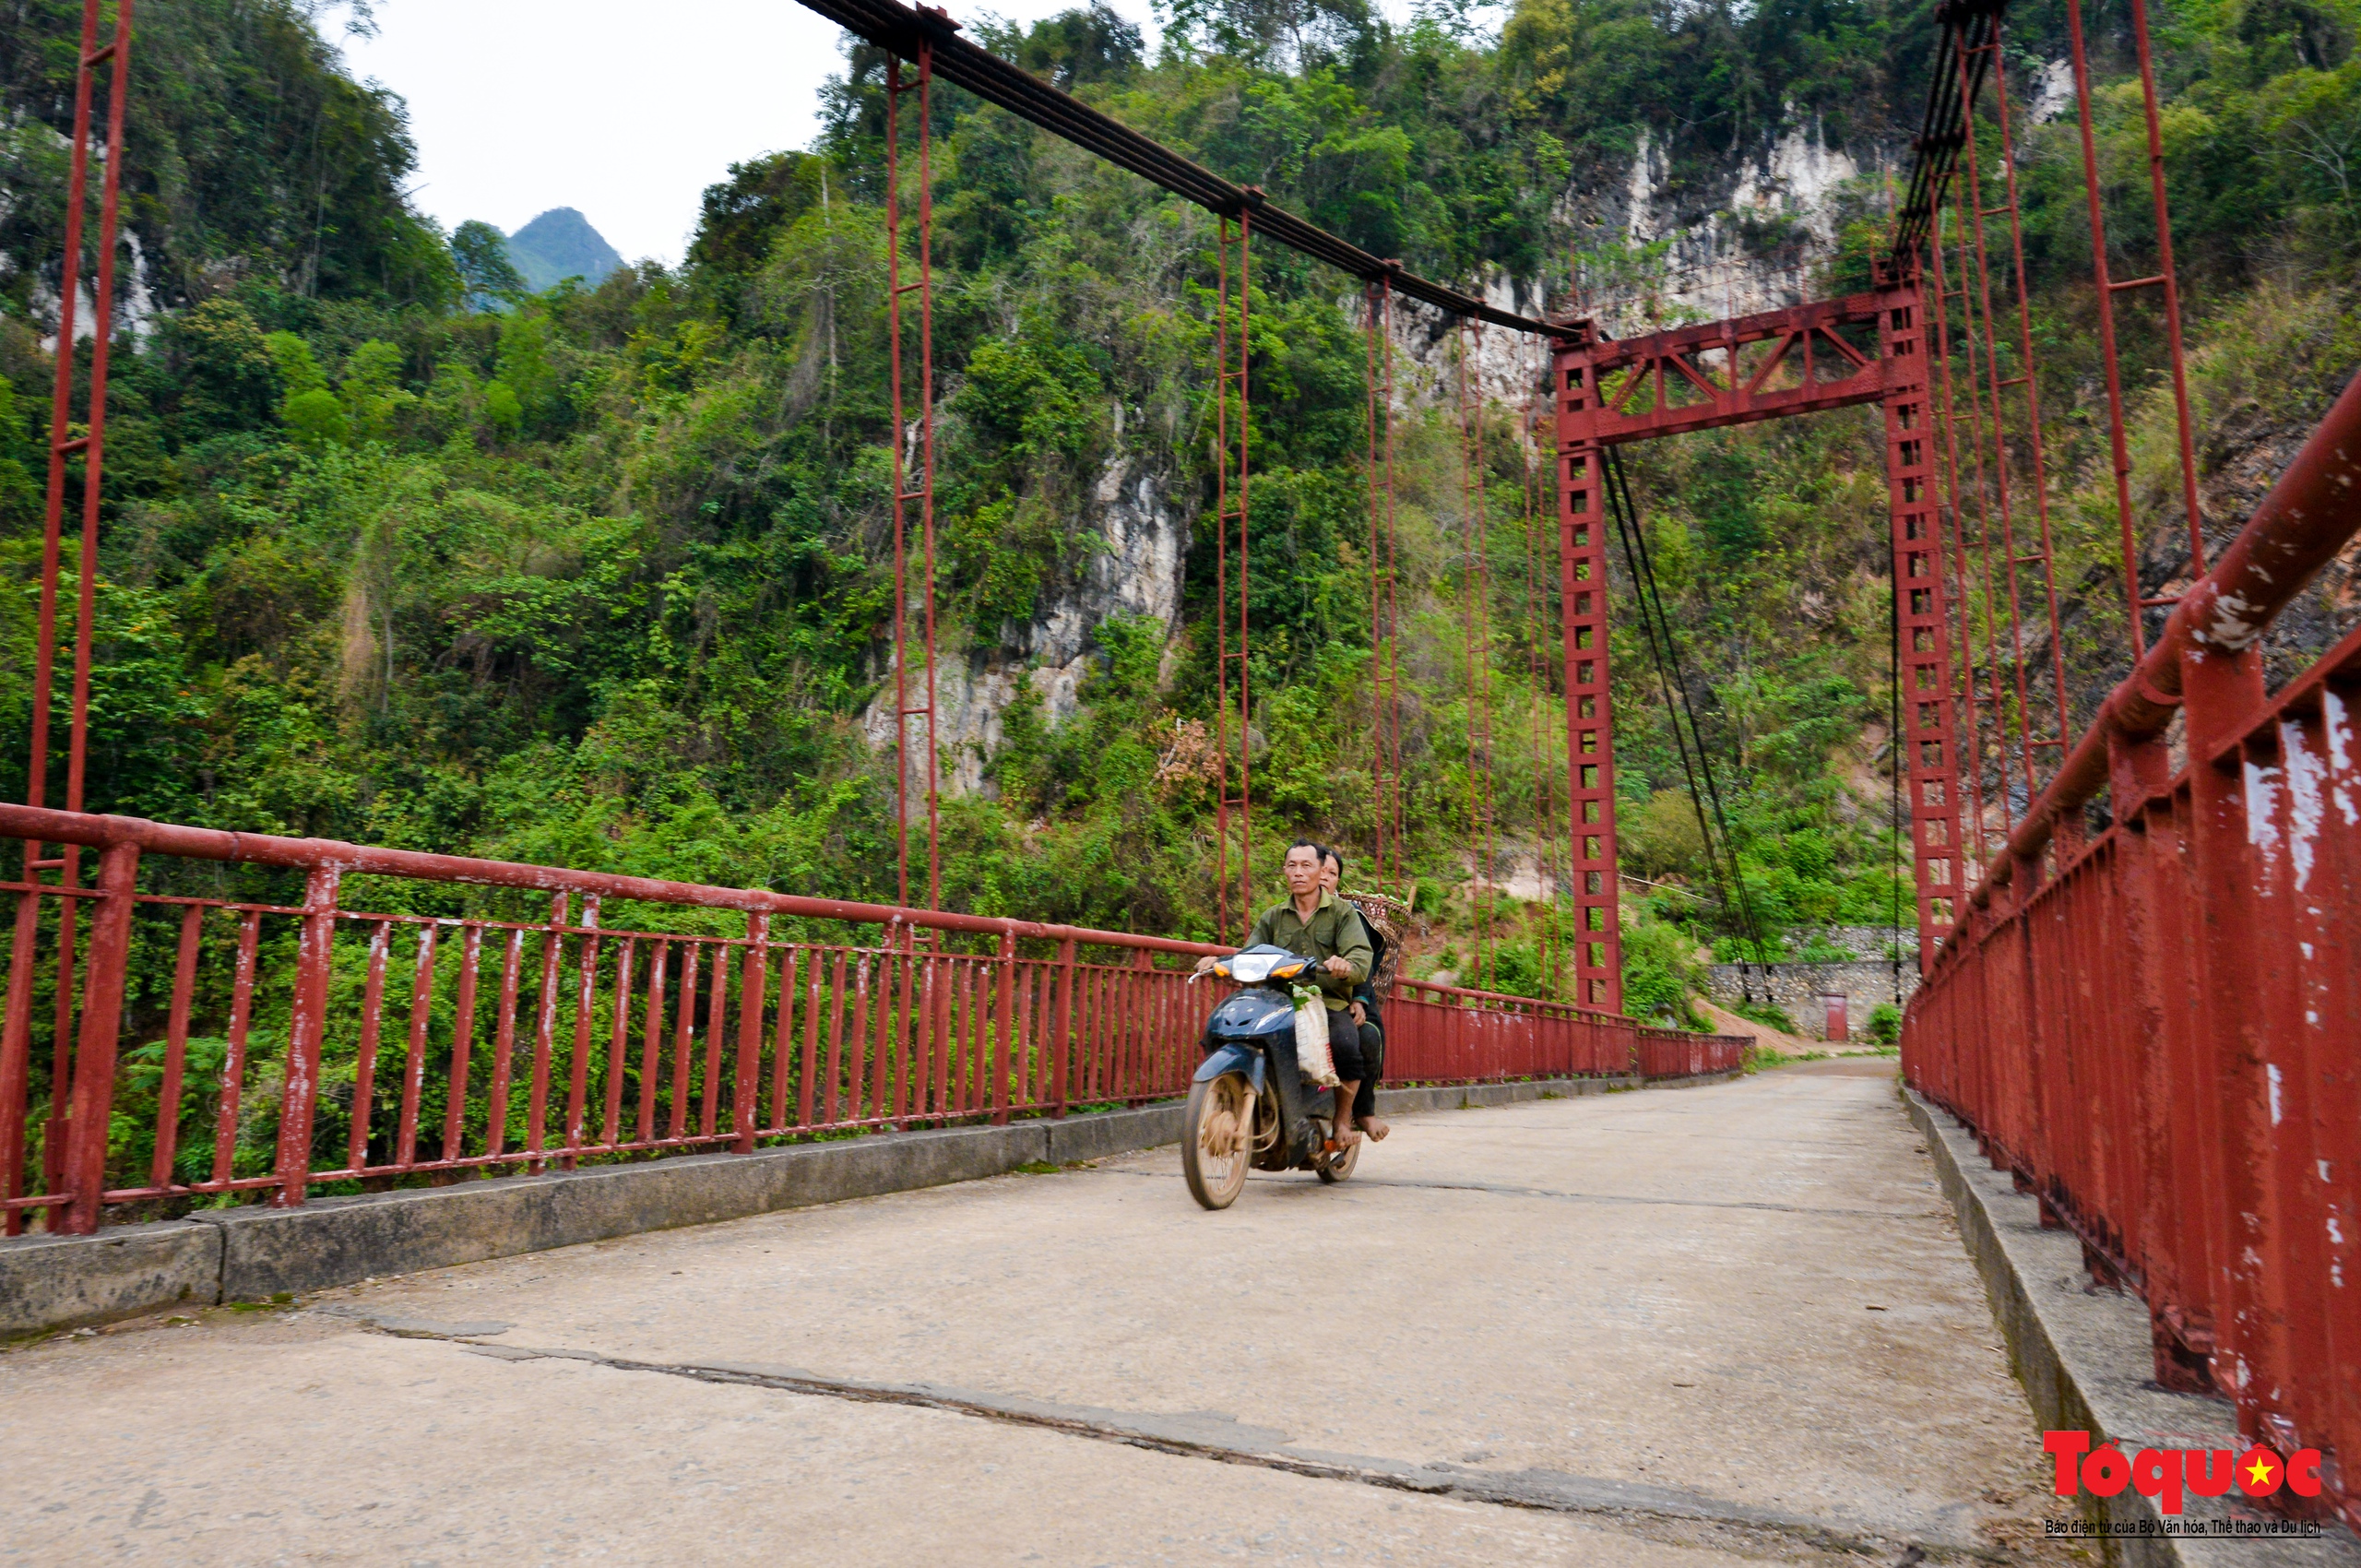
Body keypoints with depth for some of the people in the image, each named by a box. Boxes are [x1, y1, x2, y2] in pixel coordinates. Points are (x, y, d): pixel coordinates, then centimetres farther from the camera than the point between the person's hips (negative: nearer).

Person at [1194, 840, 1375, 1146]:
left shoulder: (1343, 912, 8)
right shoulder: (1273, 917, 19)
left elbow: (1361, 955, -8)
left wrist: (1346, 966, -33)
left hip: (1331, 1003, -3)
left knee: (1346, 1046, -33)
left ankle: (1343, 1119, -6)